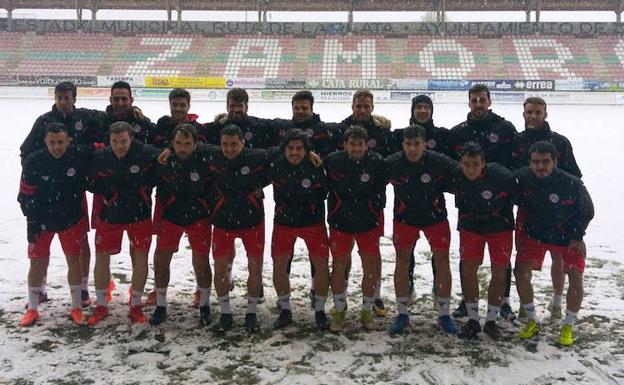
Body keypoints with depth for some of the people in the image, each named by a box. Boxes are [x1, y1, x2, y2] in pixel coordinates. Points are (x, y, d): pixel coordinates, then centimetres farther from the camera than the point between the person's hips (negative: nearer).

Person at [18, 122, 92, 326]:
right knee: (37, 262, 4)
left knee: (74, 260, 3)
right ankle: (32, 309, 18)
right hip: (41, 220, 0)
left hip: (72, 219, 0)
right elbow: (26, 194, -7)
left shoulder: (80, 155, -20)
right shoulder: (33, 161, -17)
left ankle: (76, 308, 15)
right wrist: (32, 221, -7)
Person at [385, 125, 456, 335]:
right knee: (402, 260, 3)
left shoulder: (440, 162, -23)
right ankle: (402, 314, 15)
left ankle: (444, 314, 15)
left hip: (435, 216, 0)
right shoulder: (392, 163, -20)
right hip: (404, 217, 1)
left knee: (442, 260, 1)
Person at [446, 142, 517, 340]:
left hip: (500, 228, -2)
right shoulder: (455, 176, -21)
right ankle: (473, 320, 12)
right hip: (470, 227, 2)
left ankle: (491, 321, 16)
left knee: (499, 274, 0)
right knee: (468, 271, -3)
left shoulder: (503, 176, -30)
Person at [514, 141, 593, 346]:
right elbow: (518, 202, 1)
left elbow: (587, 211, -8)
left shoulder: (572, 184, -27)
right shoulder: (523, 177, -22)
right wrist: (521, 231, 0)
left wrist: (577, 237, -10)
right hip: (535, 234, 2)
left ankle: (569, 326, 12)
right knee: (521, 273, -9)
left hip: (568, 237, -2)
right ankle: (532, 321, 11)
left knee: (576, 279, -9)